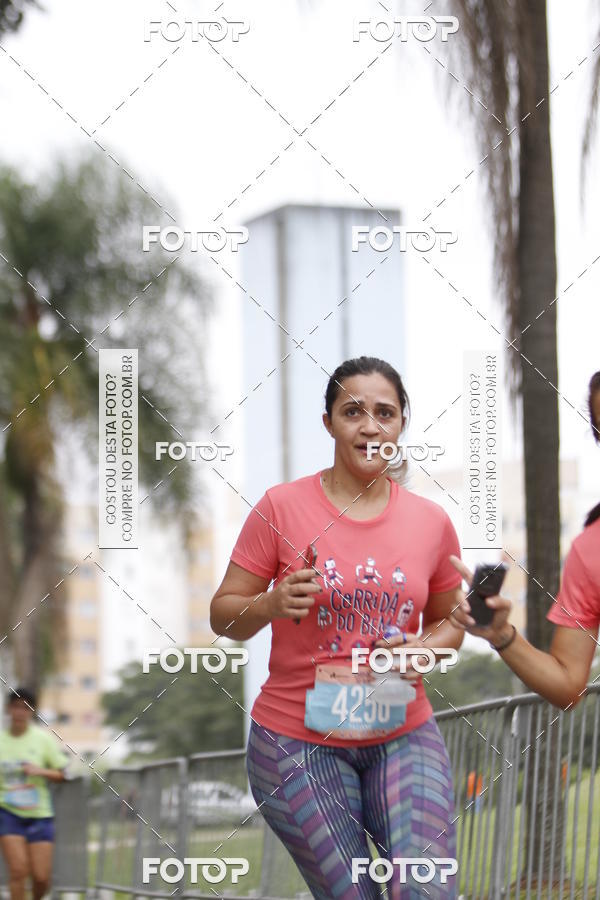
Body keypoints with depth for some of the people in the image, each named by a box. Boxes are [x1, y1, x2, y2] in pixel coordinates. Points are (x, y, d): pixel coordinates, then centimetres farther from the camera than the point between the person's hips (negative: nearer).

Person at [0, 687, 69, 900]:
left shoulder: (43, 738, -1)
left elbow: (63, 774, 2)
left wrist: (41, 771, -15)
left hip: (39, 813, 0)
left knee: (41, 877, -3)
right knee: (18, 870, -15)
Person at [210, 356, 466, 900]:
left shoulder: (432, 522, 3)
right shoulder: (281, 507, -5)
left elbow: (448, 623, 16)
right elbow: (223, 616, -1)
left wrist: (426, 649, -6)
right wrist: (273, 604, -22)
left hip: (402, 737, 2)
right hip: (299, 740, -2)